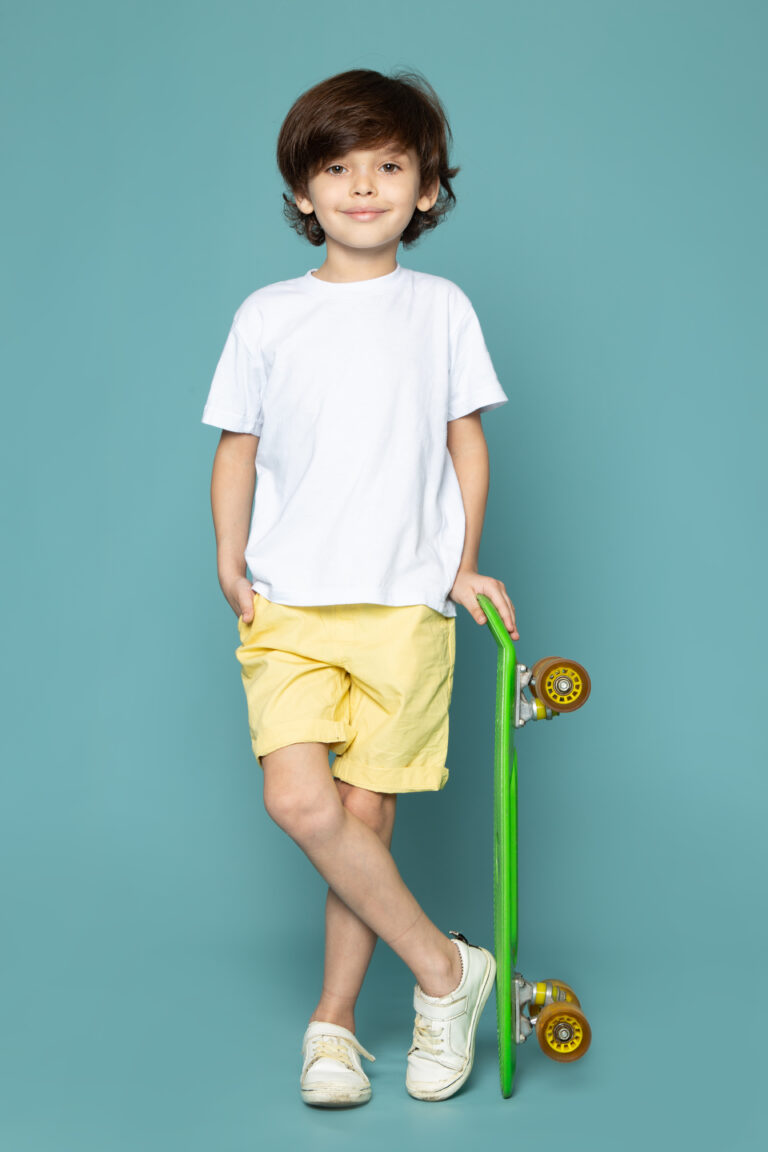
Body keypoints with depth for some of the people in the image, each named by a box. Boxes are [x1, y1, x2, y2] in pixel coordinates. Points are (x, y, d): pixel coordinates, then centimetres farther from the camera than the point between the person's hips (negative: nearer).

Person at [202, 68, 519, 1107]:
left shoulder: (441, 308, 6)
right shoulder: (267, 317, 7)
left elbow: (468, 442, 11)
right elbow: (237, 447, 12)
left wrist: (466, 567, 6)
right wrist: (231, 566, 4)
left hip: (404, 603, 0)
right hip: (290, 603, 1)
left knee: (366, 812, 0)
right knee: (300, 800, -14)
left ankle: (333, 1020, 17)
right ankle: (444, 966, 3)